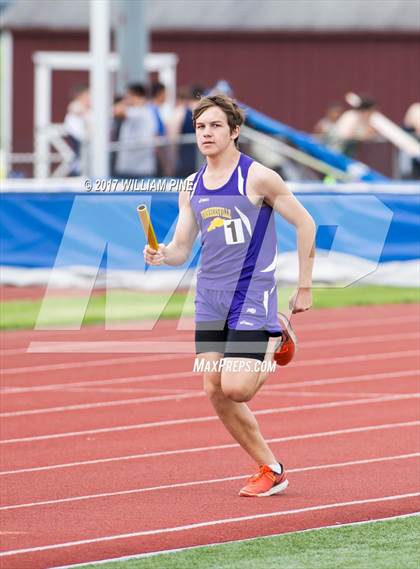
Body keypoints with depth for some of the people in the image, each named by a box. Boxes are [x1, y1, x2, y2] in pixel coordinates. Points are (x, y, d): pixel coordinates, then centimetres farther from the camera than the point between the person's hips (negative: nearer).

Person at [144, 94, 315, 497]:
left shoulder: (257, 177, -8)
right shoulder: (191, 187, 10)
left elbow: (305, 223, -2)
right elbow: (181, 248, 12)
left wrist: (304, 287, -2)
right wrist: (161, 255, -13)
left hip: (252, 294, -6)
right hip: (209, 297, 6)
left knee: (235, 387, -18)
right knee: (215, 392, 0)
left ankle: (274, 349, 14)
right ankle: (271, 470, 11)